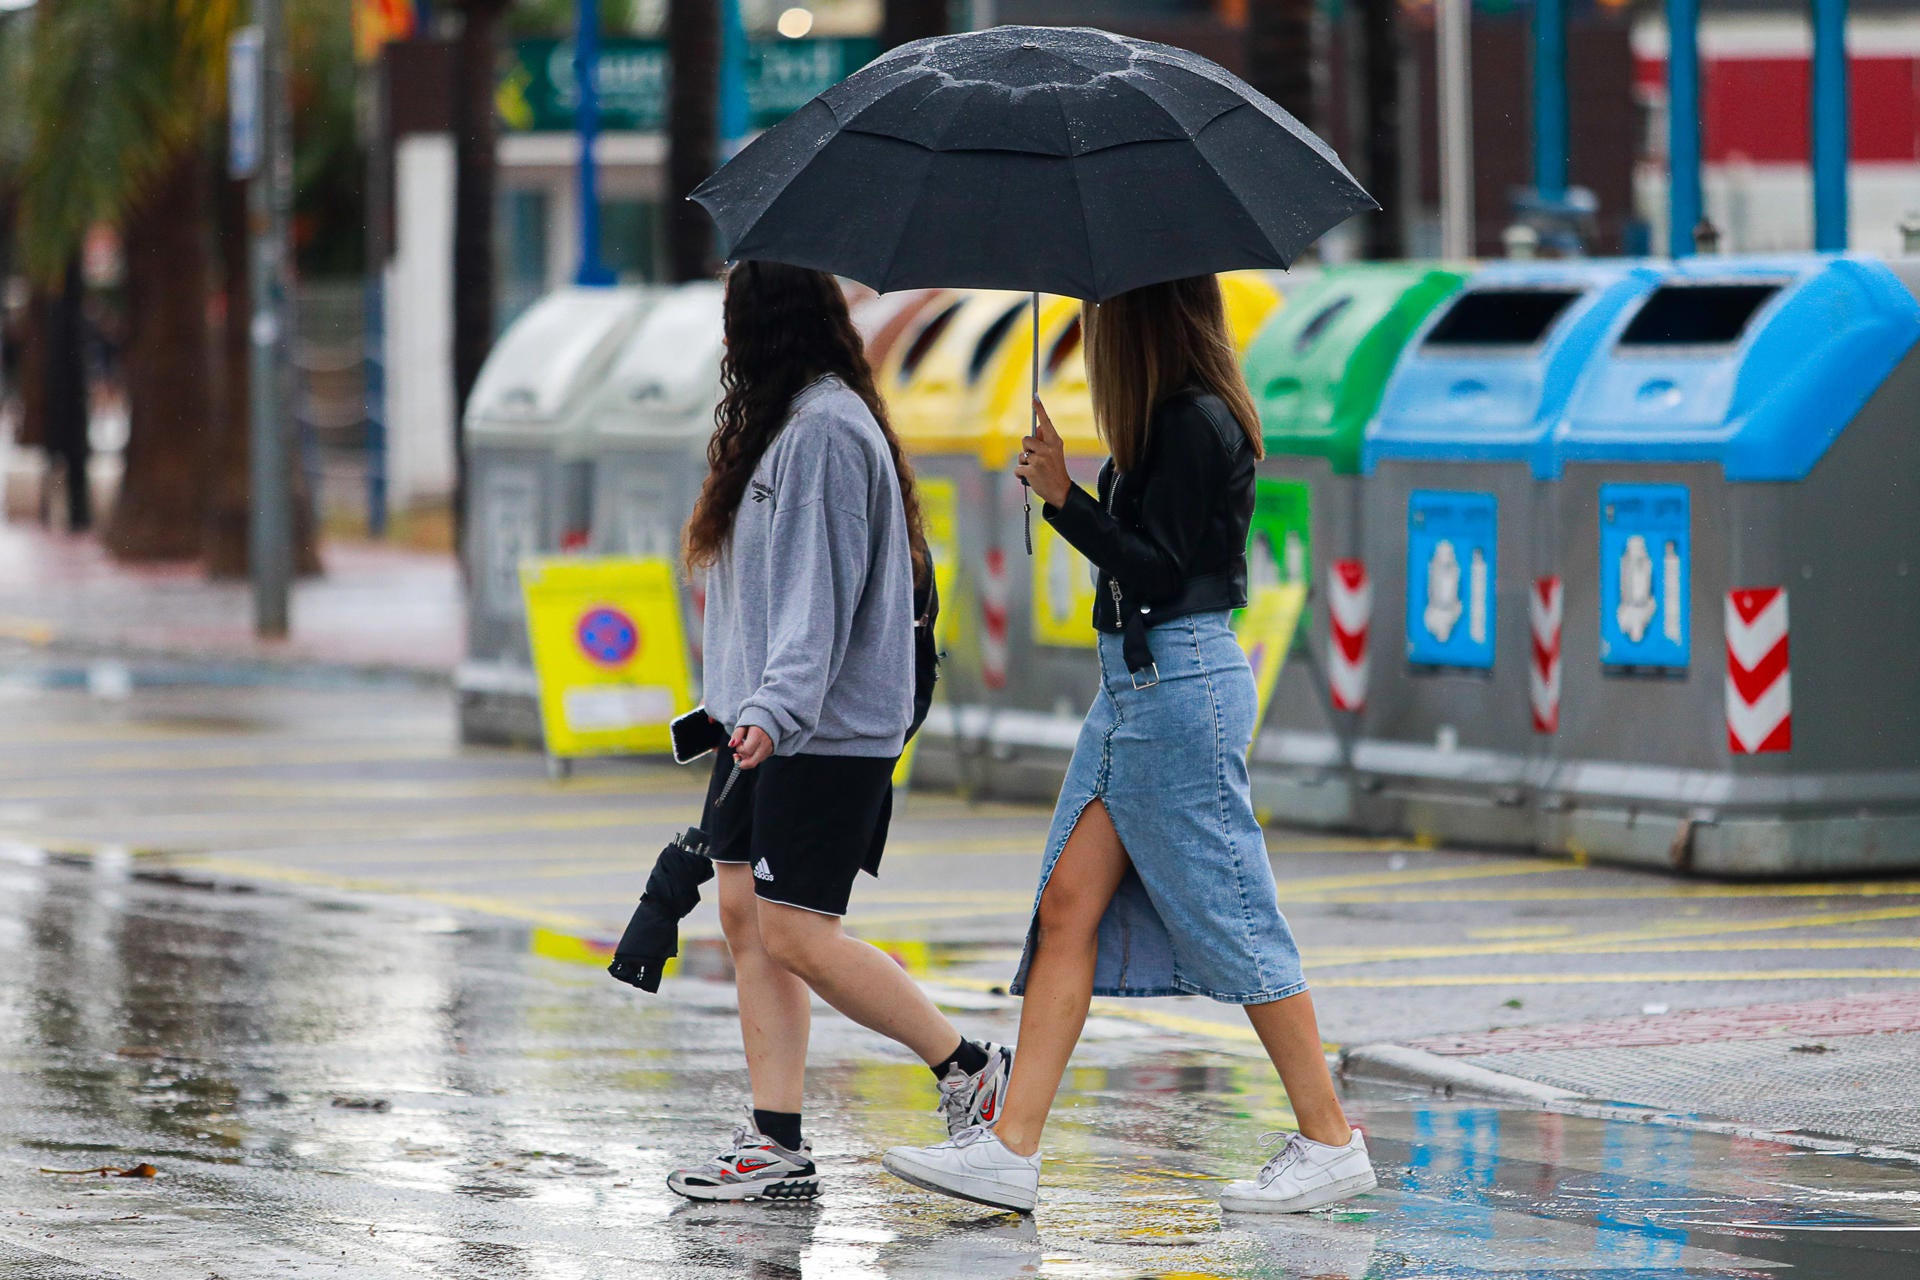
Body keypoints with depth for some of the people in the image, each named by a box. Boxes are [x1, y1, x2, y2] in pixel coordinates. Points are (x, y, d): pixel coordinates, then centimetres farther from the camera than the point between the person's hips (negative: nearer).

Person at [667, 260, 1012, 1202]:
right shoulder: (786, 421, 16)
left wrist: (774, 706, -29)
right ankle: (776, 1146, 5)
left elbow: (821, 592, -21)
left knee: (797, 933, -11)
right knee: (745, 916, 4)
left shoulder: (827, 429, -14)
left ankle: (969, 1069, 3)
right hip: (762, 722, 10)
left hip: (828, 729, -10)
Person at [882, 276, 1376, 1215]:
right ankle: (1010, 1148, 0)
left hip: (1179, 684, -10)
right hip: (1134, 680, 10)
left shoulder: (1196, 425, -15)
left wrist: (1063, 498, -19)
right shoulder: (1170, 420, 13)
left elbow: (1160, 571, -18)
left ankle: (1330, 1143, 5)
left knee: (1231, 918, -3)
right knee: (1068, 906, 3)